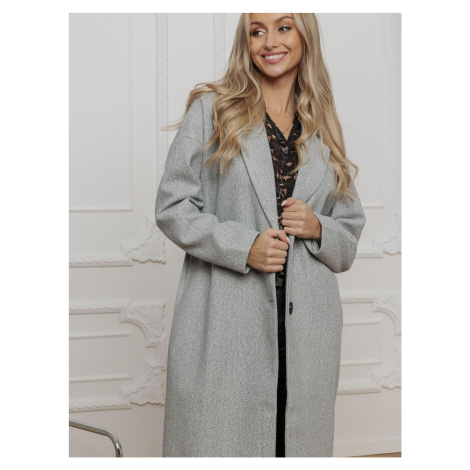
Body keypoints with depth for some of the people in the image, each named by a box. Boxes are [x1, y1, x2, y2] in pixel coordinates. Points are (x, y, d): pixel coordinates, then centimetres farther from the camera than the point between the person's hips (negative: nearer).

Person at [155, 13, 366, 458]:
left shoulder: (324, 128, 14)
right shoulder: (211, 109, 5)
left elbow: (350, 231, 17)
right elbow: (172, 208, -1)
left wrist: (318, 228, -5)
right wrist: (244, 246, -13)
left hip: (306, 321, 3)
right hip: (225, 321, -3)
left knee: (298, 438, 5)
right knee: (219, 436, -2)